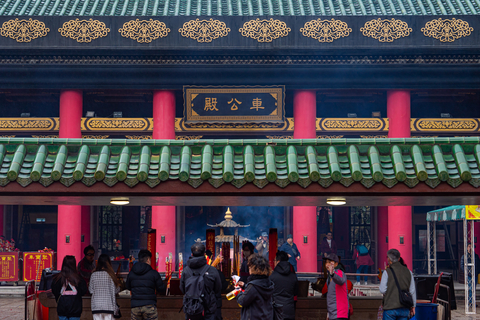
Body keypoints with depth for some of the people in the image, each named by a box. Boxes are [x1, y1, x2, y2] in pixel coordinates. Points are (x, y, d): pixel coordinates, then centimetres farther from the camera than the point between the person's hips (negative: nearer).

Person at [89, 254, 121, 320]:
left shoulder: (94, 275, -1)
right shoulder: (111, 275, -5)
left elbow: (91, 290, 3)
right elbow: (116, 290, -1)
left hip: (96, 306, 1)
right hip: (109, 306, -1)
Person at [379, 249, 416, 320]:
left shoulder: (387, 272, -7)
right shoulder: (408, 272, 7)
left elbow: (382, 290, -8)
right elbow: (412, 291, 9)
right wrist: (413, 306, 17)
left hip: (390, 308, -4)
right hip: (404, 308, 4)